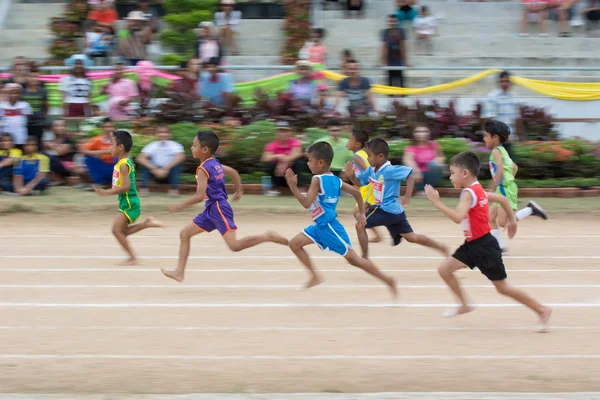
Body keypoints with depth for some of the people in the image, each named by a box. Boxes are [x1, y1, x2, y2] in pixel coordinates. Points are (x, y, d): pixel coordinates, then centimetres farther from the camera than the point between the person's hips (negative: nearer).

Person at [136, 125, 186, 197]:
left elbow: (181, 157, -31)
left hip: (169, 173, -2)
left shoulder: (175, 145, -12)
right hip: (156, 172, 2)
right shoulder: (151, 146, -8)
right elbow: (140, 158, -23)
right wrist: (155, 169, -37)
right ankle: (144, 188, -19)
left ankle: (174, 188, -24)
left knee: (177, 162, -28)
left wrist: (165, 169, -40)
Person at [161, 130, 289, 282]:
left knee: (235, 245, -15)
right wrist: (239, 191, 39)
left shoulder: (203, 169, -17)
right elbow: (233, 172, 25)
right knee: (185, 233, 10)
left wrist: (180, 206, -15)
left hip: (218, 208, -10)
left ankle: (268, 237, -10)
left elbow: (200, 196, -24)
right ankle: (180, 272, 11)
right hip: (212, 209, 10)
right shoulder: (214, 164, 10)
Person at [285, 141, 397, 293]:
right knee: (294, 244, 9)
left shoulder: (317, 179, -19)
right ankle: (315, 276, 11)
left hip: (329, 227, -9)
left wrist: (293, 186, -22)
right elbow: (356, 192, 8)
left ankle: (388, 280, 2)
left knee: (353, 258, -3)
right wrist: (361, 213, 18)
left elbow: (306, 203, -25)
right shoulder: (335, 179, 6)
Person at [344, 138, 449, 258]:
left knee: (360, 225, -7)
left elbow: (410, 175, -23)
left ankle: (364, 258, 0)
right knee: (412, 237, 16)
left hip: (387, 210, -9)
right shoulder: (370, 170, 5)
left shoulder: (390, 170, -20)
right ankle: (441, 247, 23)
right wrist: (351, 175, -5)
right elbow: (359, 183, 16)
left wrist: (407, 196, -29)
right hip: (394, 211, 9)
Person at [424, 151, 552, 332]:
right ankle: (464, 305, 13)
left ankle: (542, 310, 11)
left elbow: (457, 217, -37)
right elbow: (502, 199, 20)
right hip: (473, 245, 9)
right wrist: (512, 220, 31)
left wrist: (437, 202, -35)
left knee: (502, 287, 1)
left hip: (483, 247, -9)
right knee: (444, 269, 2)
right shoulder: (478, 190, 8)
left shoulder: (469, 193, -22)